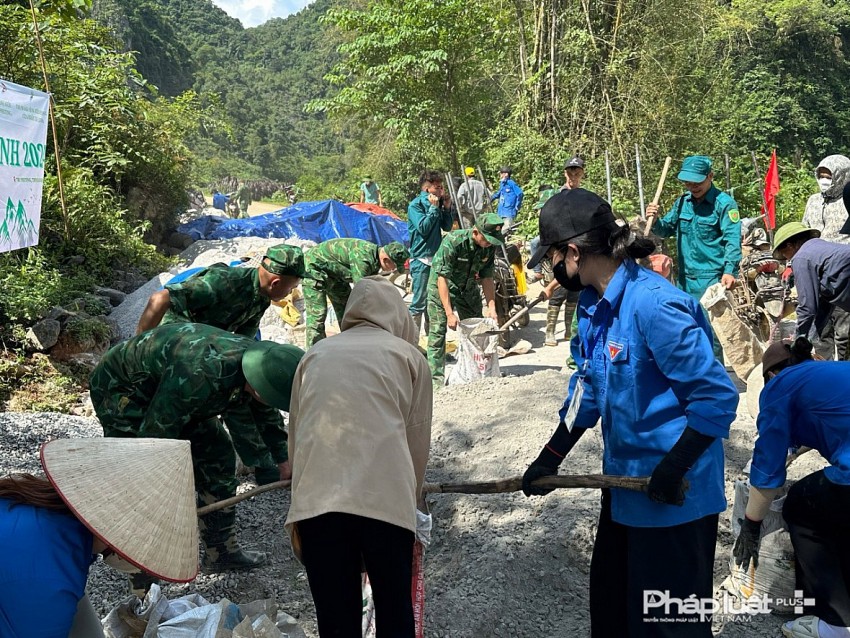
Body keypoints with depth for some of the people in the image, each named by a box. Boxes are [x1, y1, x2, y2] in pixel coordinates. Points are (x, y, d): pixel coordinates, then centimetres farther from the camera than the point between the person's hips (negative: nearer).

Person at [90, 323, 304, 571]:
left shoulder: (259, 361, -17)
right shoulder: (198, 376, -43)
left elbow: (267, 412, 5)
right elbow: (155, 434, -32)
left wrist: (283, 459, 10)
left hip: (167, 386, 8)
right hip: (121, 391, -8)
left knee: (218, 453, 4)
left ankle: (222, 551, 16)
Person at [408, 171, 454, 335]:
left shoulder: (437, 203, 9)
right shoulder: (415, 205, -10)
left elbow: (447, 227, 9)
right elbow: (423, 228, -20)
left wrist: (446, 207, -1)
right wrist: (434, 208, -16)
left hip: (436, 257, 7)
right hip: (421, 260, -7)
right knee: (419, 302, -6)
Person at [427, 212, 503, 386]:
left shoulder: (489, 247, -14)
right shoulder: (453, 242, -31)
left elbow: (487, 278, -4)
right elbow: (442, 279, -30)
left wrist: (491, 308, -14)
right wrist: (449, 313, -33)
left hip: (469, 290, 5)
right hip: (442, 289, -5)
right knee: (438, 332, -9)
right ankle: (436, 378, -3)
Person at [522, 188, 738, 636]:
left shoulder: (652, 304, -26)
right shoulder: (593, 304, 2)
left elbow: (717, 396, -23)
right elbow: (587, 388, 12)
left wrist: (672, 471, -19)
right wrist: (550, 458, 10)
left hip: (675, 494, -9)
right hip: (624, 479, 9)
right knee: (611, 599, 24)